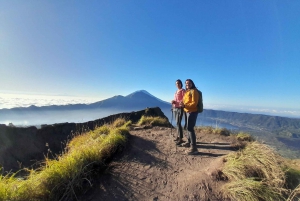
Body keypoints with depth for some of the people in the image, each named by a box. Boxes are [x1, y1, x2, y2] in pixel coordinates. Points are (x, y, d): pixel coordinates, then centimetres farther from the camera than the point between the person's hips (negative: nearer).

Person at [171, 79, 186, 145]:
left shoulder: (183, 91, -6)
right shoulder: (176, 91, 17)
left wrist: (176, 102, -21)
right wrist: (173, 102, 0)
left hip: (180, 108, -7)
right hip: (175, 108, 7)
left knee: (178, 123, -11)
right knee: (177, 123, 11)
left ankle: (181, 139, -5)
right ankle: (178, 136, 20)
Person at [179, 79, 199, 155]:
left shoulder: (193, 91, -11)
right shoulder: (187, 92, 16)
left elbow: (194, 103, -19)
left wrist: (184, 105, -28)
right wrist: (182, 104, 0)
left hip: (192, 112, -10)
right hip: (188, 111, 10)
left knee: (190, 128, -12)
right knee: (189, 127, 18)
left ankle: (194, 148, -7)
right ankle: (189, 142, 35)